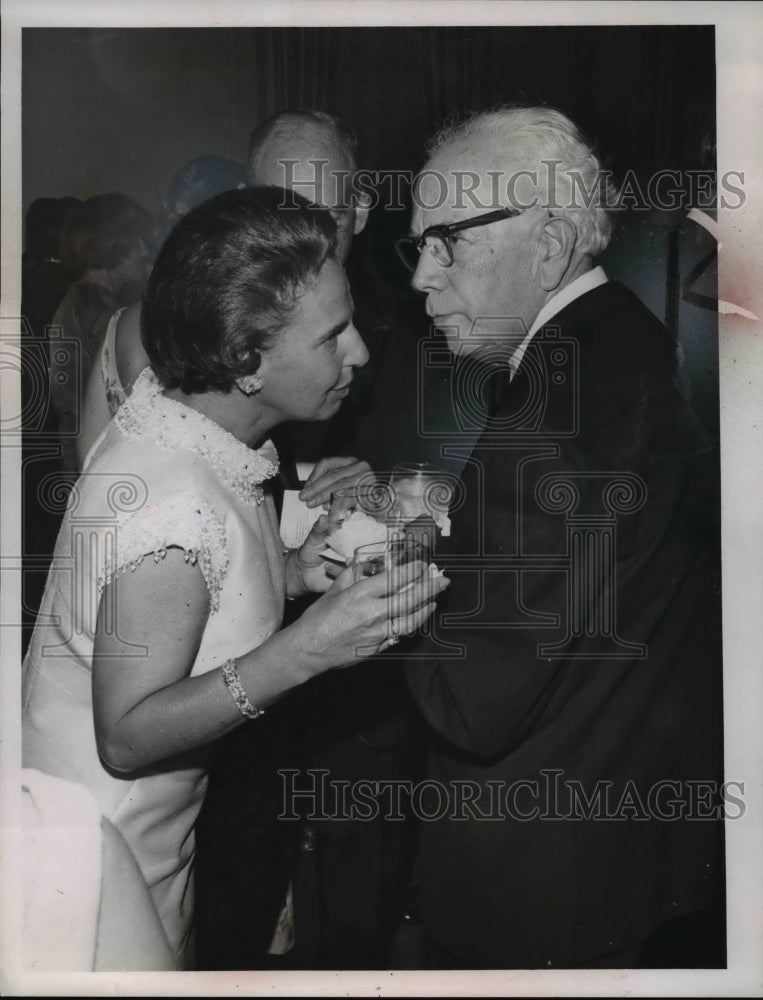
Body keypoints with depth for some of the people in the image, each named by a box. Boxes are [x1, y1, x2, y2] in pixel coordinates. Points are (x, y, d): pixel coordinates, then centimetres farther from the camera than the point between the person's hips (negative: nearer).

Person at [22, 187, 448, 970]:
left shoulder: (198, 427, -6)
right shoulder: (168, 501, -33)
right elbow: (126, 736, -28)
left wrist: (292, 570, -9)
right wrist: (305, 649, -35)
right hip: (103, 850, -8)